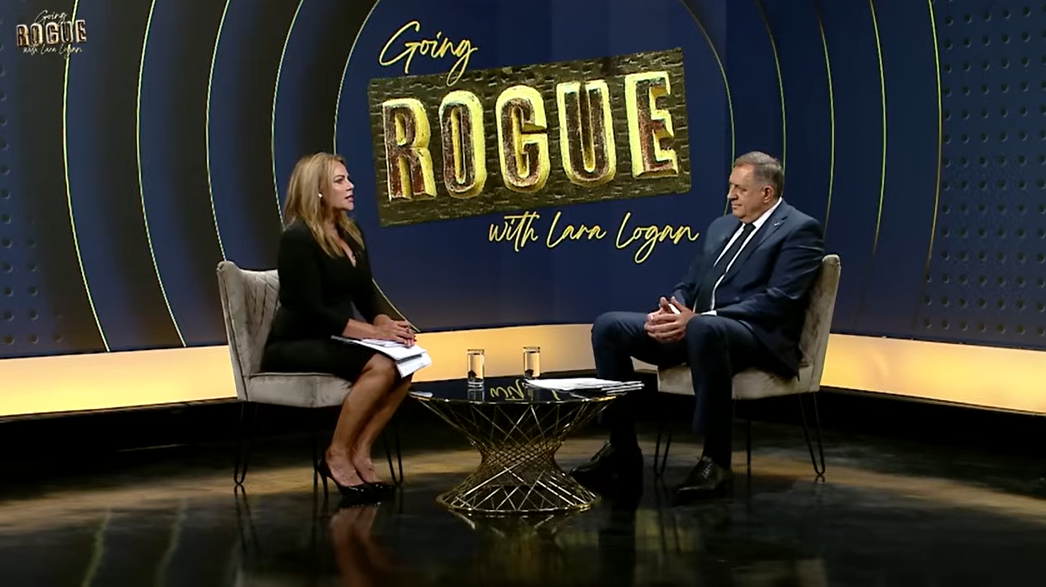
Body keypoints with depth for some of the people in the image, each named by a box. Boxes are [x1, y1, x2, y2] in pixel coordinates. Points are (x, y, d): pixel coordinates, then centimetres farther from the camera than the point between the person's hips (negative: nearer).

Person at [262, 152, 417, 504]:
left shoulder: (351, 235, 11)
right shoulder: (297, 238, -15)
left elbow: (367, 295, 11)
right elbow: (313, 311, -21)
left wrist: (387, 323, -12)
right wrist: (374, 332, -24)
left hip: (330, 342, 8)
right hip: (293, 347, -8)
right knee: (379, 367, -29)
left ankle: (360, 452, -9)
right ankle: (337, 457, -15)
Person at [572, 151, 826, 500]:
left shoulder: (800, 230, -3)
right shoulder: (720, 227, 22)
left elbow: (777, 301, -15)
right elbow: (688, 286, 21)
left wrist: (697, 318, -22)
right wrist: (668, 312, -6)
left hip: (760, 338, -8)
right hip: (694, 327, 8)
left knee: (703, 329, -42)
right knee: (609, 326, -9)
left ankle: (716, 459, -33)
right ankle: (622, 448, -4)